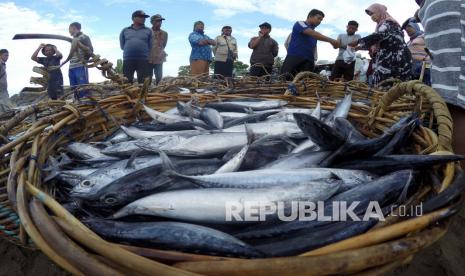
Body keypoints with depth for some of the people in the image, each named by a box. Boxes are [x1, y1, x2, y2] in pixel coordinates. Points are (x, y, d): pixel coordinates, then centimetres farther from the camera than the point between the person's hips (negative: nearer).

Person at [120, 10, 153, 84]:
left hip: (143, 60, -1)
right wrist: (131, 50, 12)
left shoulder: (148, 31, 11)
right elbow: (122, 46, 16)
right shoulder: (125, 30, 14)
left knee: (143, 82, -3)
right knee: (127, 81, 0)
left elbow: (150, 46, 9)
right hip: (128, 59, 1)